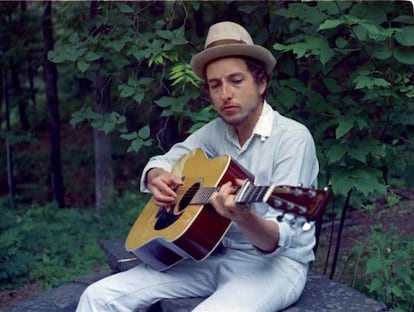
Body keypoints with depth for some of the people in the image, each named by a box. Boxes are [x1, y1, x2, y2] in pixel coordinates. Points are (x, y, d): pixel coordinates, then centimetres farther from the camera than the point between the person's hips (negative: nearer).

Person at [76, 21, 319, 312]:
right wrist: (156, 178, -9)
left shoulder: (292, 137, -15)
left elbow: (277, 241, -20)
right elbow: (162, 161, 16)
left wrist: (245, 218, -42)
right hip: (217, 254, 5)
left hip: (275, 263, -5)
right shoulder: (217, 131, 5)